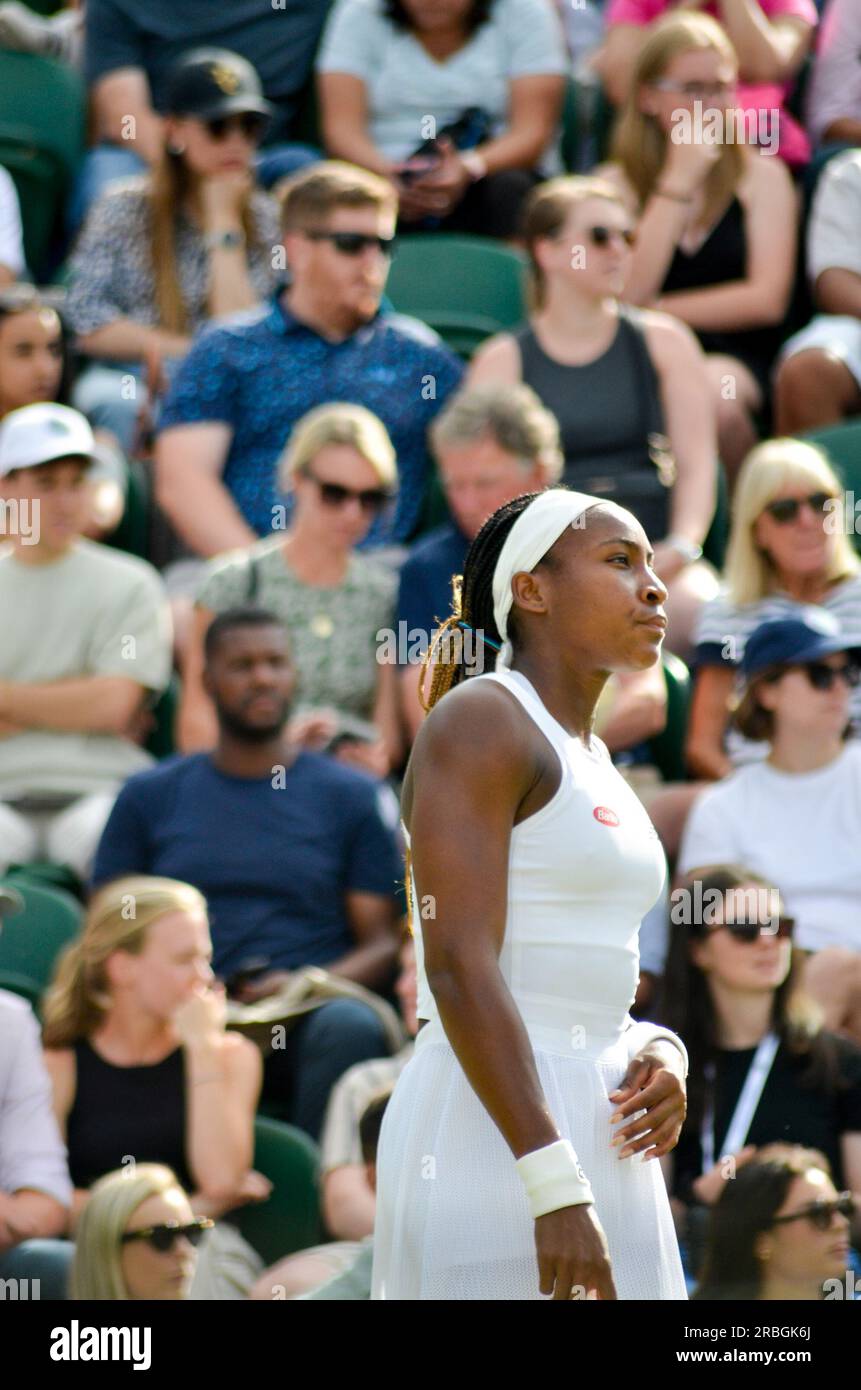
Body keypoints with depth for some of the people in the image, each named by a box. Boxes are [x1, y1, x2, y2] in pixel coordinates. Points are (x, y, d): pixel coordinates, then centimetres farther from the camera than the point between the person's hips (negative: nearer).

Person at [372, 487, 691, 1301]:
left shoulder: (583, 759, 20)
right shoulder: (477, 724, -8)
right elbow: (459, 964, -18)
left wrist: (659, 1058, 2)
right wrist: (556, 1189, -25)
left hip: (588, 1135, 10)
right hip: (492, 1143, -10)